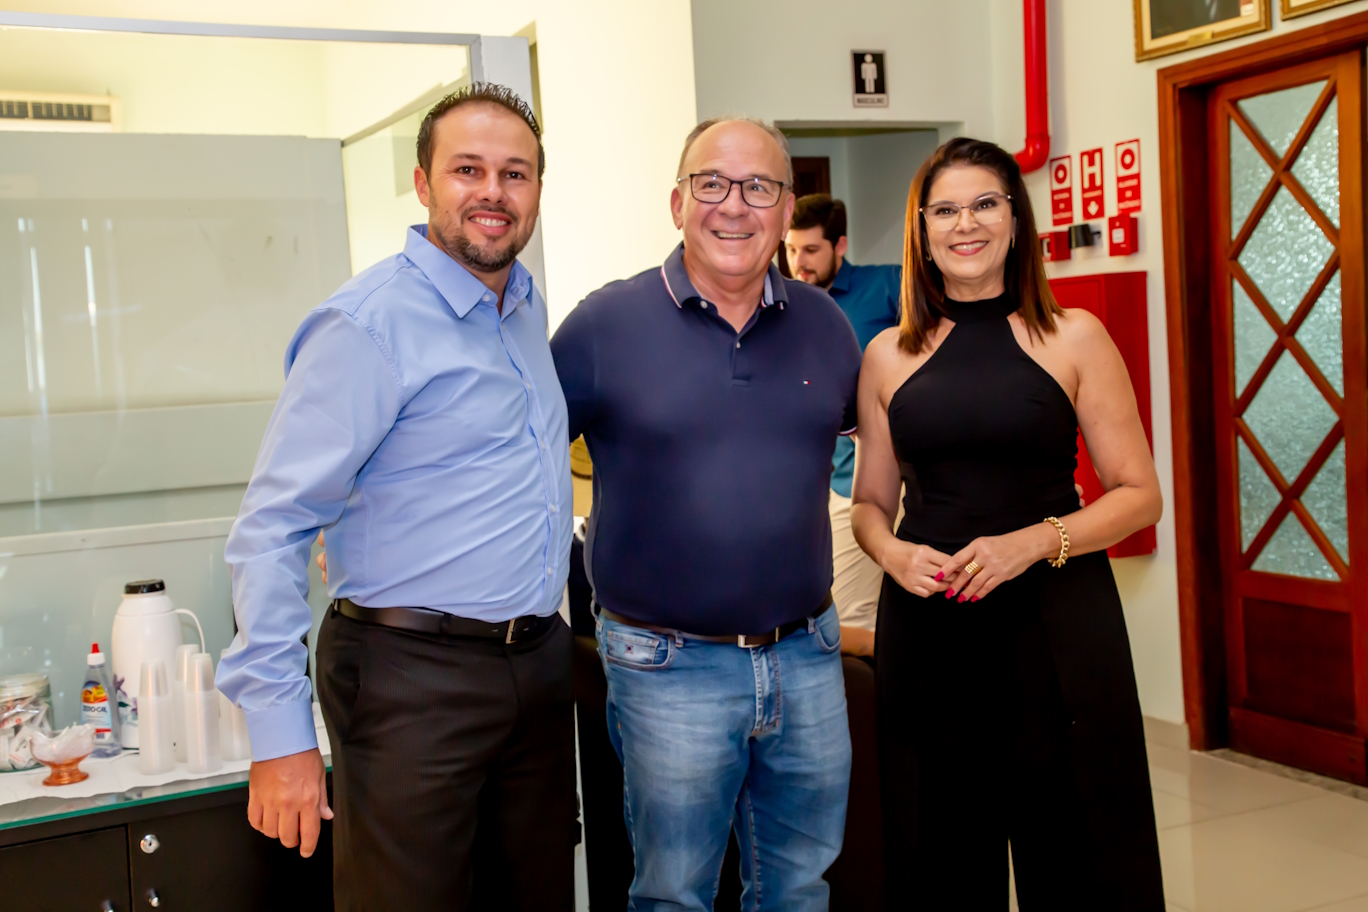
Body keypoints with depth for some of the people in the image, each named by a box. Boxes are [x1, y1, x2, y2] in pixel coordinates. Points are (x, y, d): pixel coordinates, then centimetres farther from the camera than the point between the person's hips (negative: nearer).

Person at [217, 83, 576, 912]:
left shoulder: (529, 306, 10)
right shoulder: (369, 323, -14)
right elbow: (271, 528, -16)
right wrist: (280, 733, -19)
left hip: (537, 665, 7)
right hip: (410, 678, -7)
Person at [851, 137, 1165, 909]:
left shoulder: (1073, 338, 1)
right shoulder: (889, 355, 8)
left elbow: (1139, 493, 0)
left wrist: (1032, 542, -15)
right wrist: (893, 553, -6)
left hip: (1055, 620, -2)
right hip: (926, 625, 2)